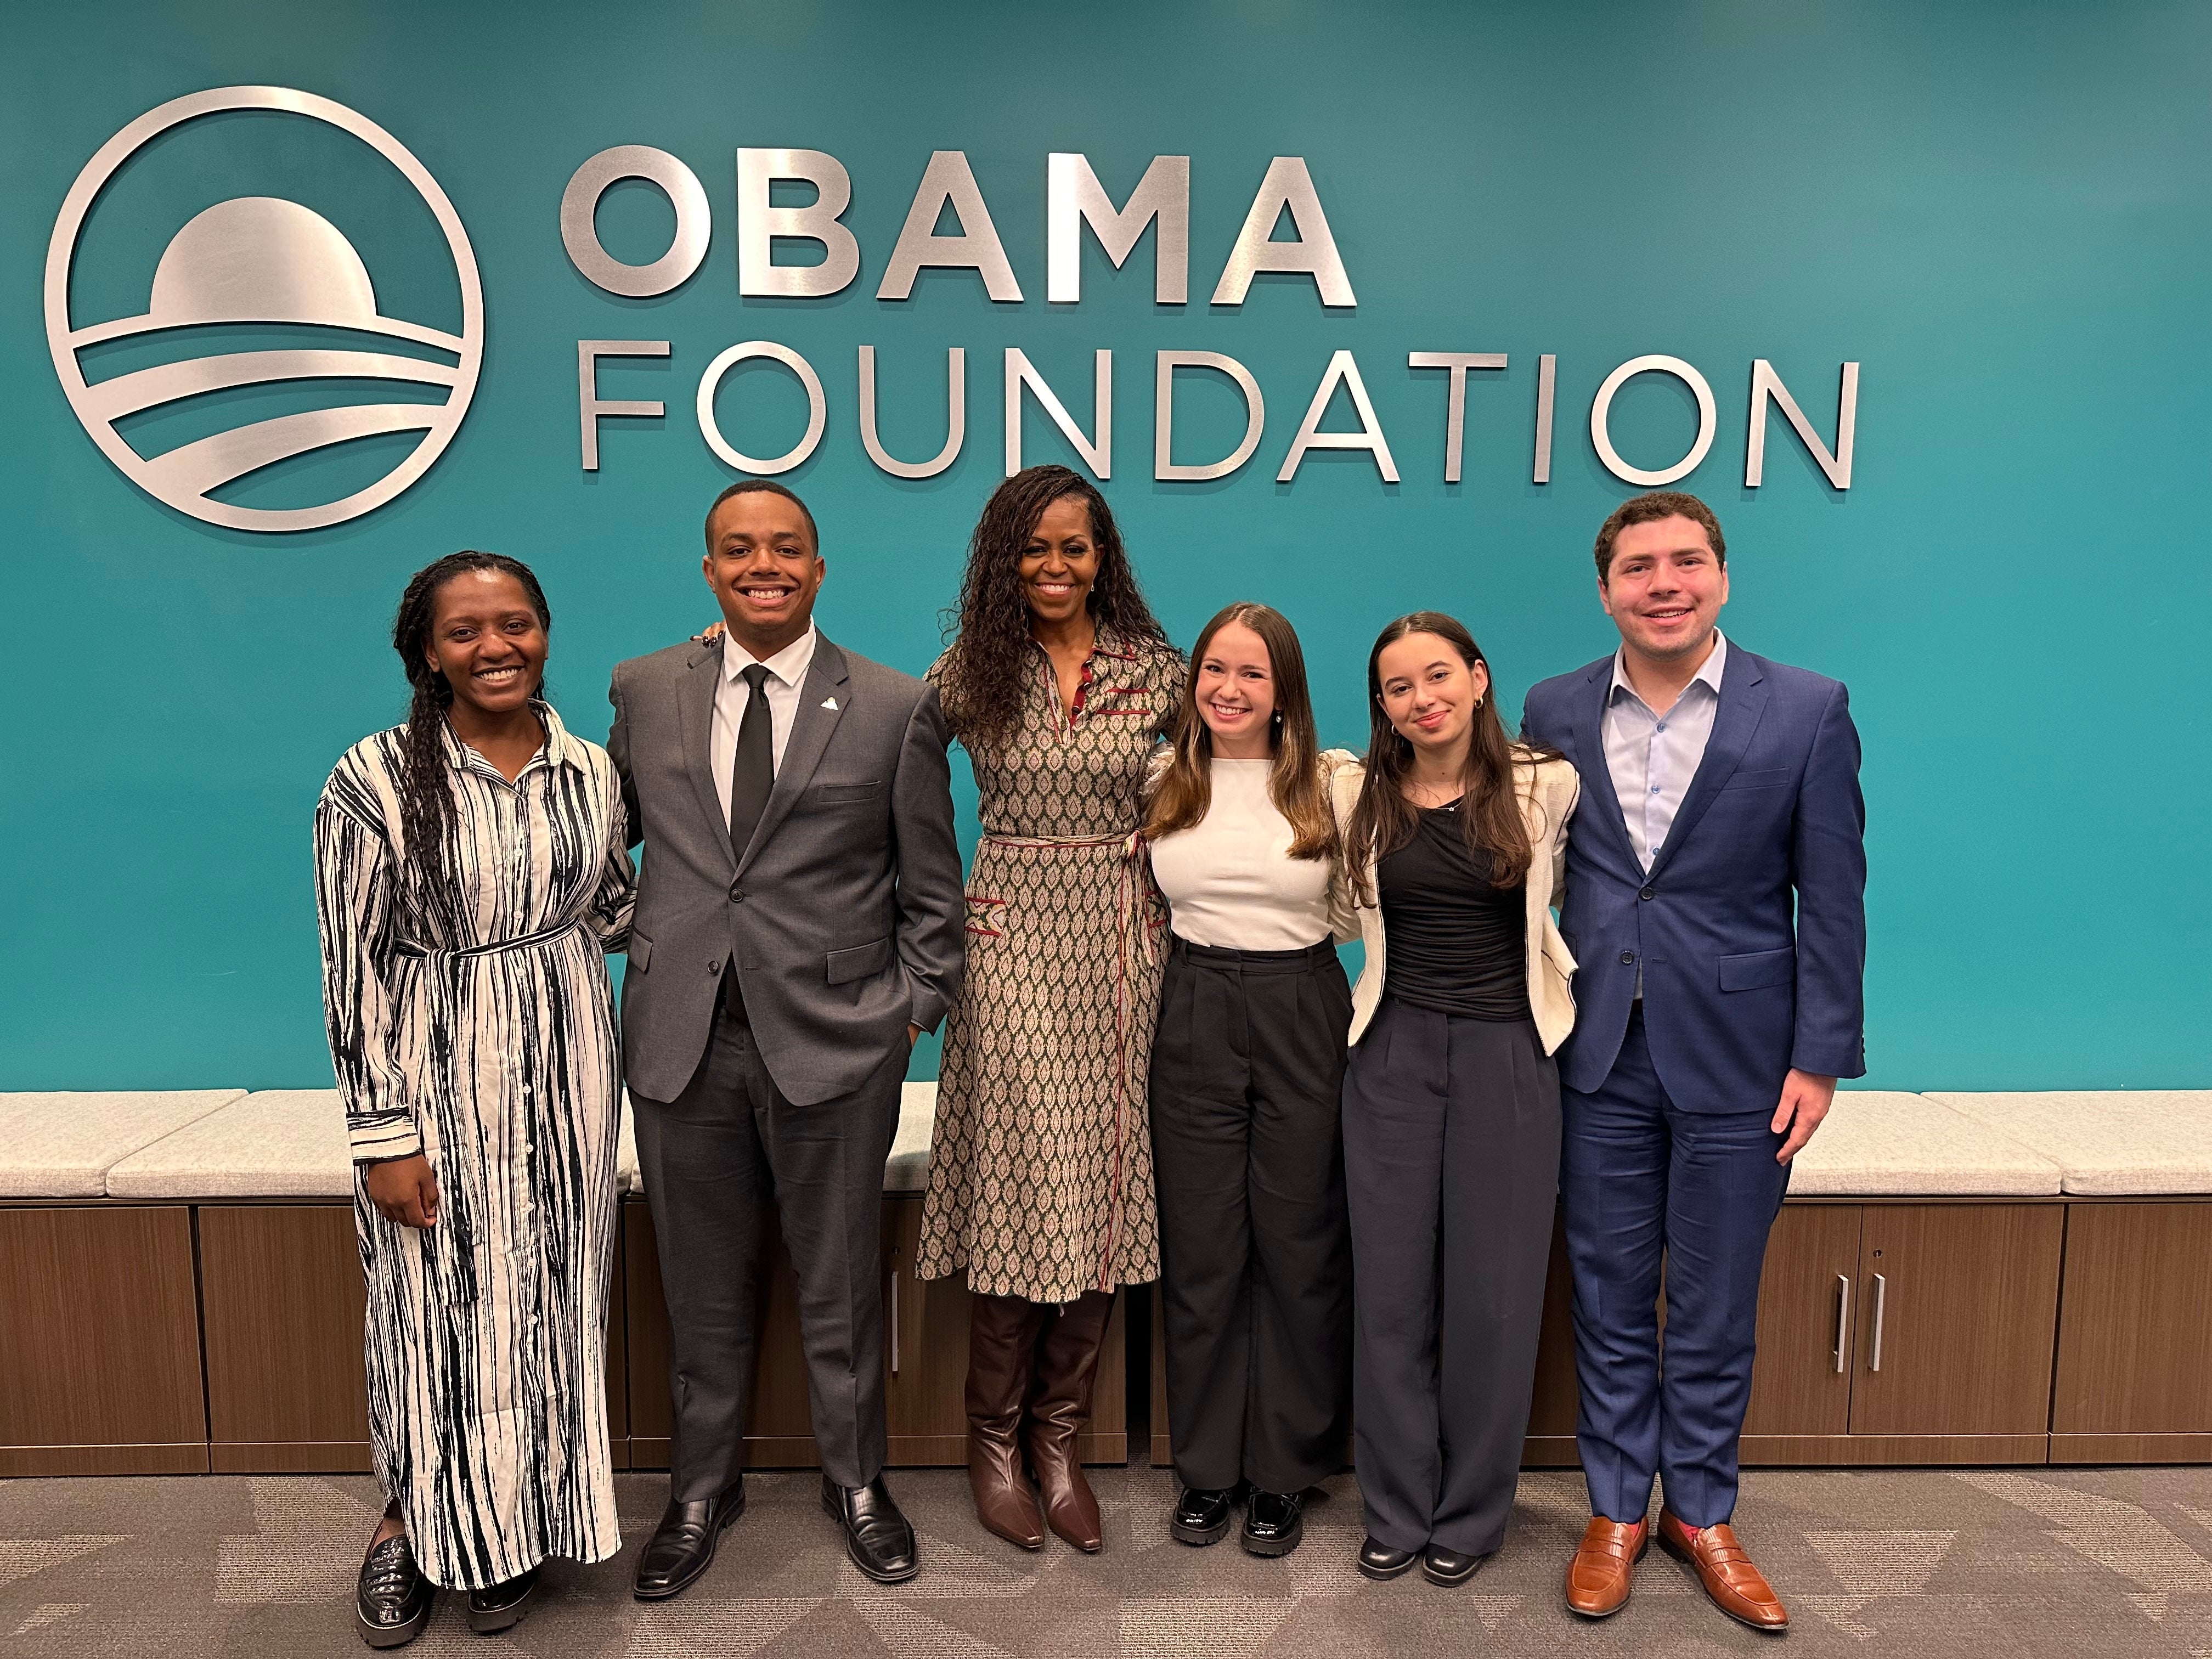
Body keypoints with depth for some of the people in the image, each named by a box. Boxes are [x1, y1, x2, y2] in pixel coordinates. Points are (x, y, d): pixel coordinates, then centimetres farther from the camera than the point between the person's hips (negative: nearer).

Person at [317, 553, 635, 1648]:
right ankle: (414, 1522, 33)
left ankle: (517, 1522, 32)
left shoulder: (589, 771, 2)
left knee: (549, 1299, 12)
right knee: (434, 1306, 8)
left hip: (564, 1070, 3)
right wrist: (384, 1133, -11)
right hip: (433, 1076, -3)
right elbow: (354, 968, -10)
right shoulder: (375, 780, -10)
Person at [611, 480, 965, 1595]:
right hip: (682, 1037, 2)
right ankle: (702, 1490, 38)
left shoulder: (895, 708, -1)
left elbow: (929, 886, 3)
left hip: (834, 1041, -2)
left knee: (840, 1288, 13)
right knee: (702, 1289, 16)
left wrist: (914, 1008, -1)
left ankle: (855, 1481, 36)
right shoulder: (644, 691, 6)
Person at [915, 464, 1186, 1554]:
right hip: (1012, 937, -1)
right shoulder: (971, 672, 3)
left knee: (1101, 1186, 5)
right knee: (1021, 1176, -2)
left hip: (1120, 939, 2)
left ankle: (1057, 1437, 20)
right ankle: (993, 1437, 17)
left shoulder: (1154, 669, 6)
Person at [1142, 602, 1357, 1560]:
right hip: (1193, 1021, 2)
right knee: (1199, 1252, 8)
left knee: (1299, 1249, 6)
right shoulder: (1163, 781, 5)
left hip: (1304, 1019, -1)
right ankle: (1207, 1468, 25)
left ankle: (1284, 1474, 24)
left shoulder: (1332, 781, -1)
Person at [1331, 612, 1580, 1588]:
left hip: (1507, 1056, -1)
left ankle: (1472, 1515, 26)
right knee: (1391, 1288, 7)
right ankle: (1397, 1510, 25)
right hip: (1392, 1053, 2)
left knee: (1493, 1291, 7)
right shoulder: (1358, 795, 1)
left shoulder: (1547, 786, -4)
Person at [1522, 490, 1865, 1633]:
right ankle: (1616, 1510, 31)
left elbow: (1831, 899, -3)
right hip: (1598, 1060, 2)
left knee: (1715, 1313, 12)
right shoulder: (1555, 711, 2)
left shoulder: (1806, 711, -4)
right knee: (1610, 1301, 13)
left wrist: (1821, 1057, -5)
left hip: (1736, 1061, -1)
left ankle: (1700, 1511, 33)